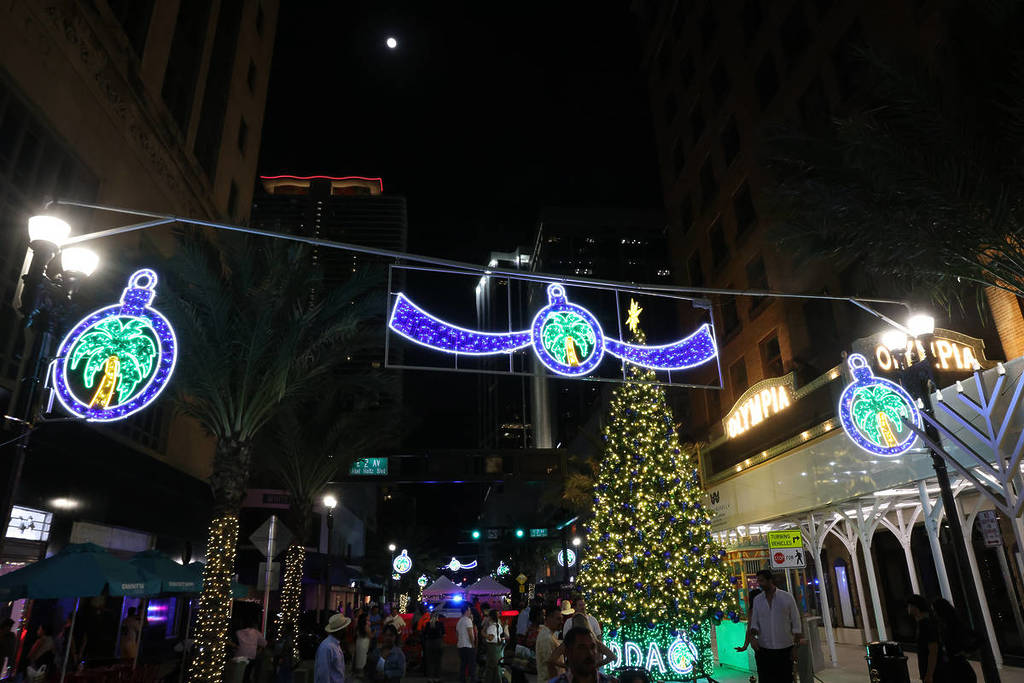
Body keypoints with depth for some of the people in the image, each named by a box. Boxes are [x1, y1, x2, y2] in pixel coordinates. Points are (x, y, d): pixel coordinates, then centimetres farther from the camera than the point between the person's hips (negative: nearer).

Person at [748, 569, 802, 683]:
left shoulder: (787, 597, -3)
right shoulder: (757, 600, 5)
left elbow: (796, 624, 0)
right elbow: (754, 622, 9)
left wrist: (795, 647, -2)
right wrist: (753, 637, -10)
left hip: (785, 649, -2)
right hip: (763, 649, 2)